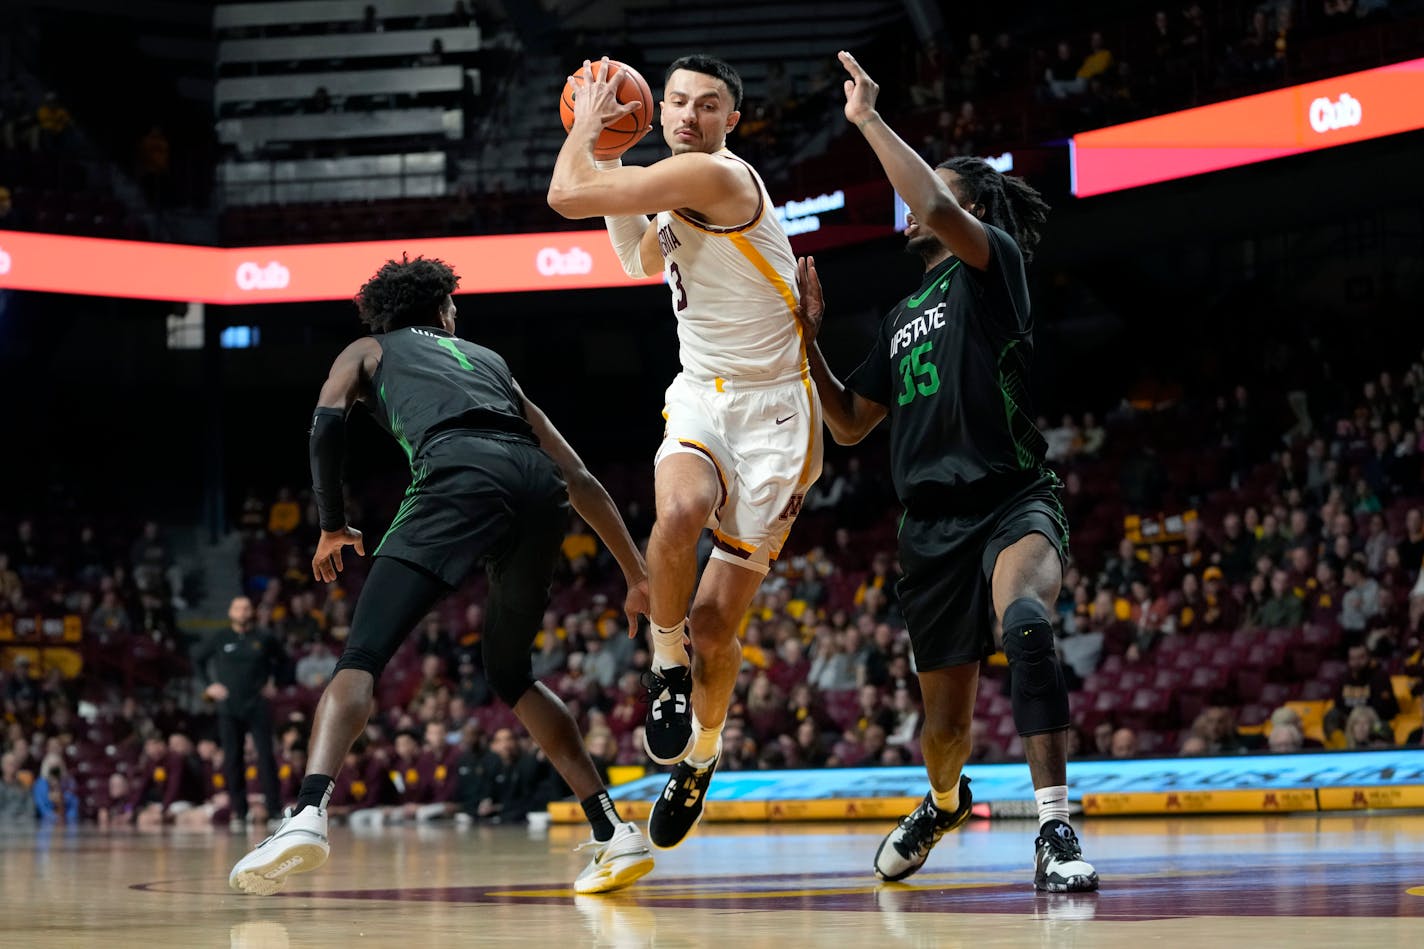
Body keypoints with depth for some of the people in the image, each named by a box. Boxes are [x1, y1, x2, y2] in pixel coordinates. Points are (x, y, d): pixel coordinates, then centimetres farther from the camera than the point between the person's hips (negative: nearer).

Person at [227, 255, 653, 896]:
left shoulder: (367, 349, 31)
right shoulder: (487, 359, 39)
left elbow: (327, 423, 8)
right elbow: (579, 478, 32)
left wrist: (333, 526, 21)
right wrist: (637, 576, 32)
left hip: (461, 473, -4)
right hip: (540, 489, 4)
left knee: (361, 658, -7)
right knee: (510, 674, 24)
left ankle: (308, 813, -32)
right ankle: (615, 833, 19)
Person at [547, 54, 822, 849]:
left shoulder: (717, 174, -18)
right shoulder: (679, 190, 10)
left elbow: (568, 195, -21)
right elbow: (644, 260, 32)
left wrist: (586, 124, -1)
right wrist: (599, 142, 24)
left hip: (772, 409, -6)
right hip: (702, 397, 6)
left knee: (716, 624, -2)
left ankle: (702, 752, 27)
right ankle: (668, 666, -7)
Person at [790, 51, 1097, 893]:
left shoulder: (994, 262, 0)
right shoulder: (903, 317, 21)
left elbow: (938, 205, -22)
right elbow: (849, 425, 24)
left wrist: (870, 119, -12)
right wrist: (807, 335, 15)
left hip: (1013, 500, -7)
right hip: (933, 522, 7)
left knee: (1024, 621, -39)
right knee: (947, 723, 12)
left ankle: (1057, 832, -40)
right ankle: (945, 801, 46)